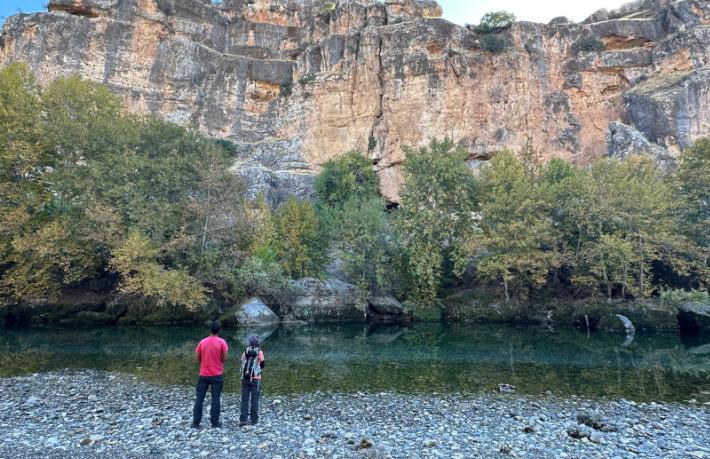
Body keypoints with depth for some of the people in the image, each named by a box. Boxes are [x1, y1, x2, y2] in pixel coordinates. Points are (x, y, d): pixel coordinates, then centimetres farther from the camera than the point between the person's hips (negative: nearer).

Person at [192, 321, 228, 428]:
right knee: (215, 398, 5)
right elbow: (224, 358, -10)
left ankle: (195, 423, 11)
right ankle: (215, 422, 9)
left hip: (203, 374, 2)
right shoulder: (221, 342, -9)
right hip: (217, 374, -2)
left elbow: (197, 358, 3)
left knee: (199, 398, 9)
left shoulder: (202, 342, 0)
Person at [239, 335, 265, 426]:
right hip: (255, 378, -3)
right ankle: (254, 420, 10)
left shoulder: (245, 351, 3)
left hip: (245, 377, 3)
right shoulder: (259, 352, -6)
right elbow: (262, 365, 1)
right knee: (254, 399, 6)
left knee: (244, 398, 8)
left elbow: (242, 363, 9)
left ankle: (242, 419, 5)